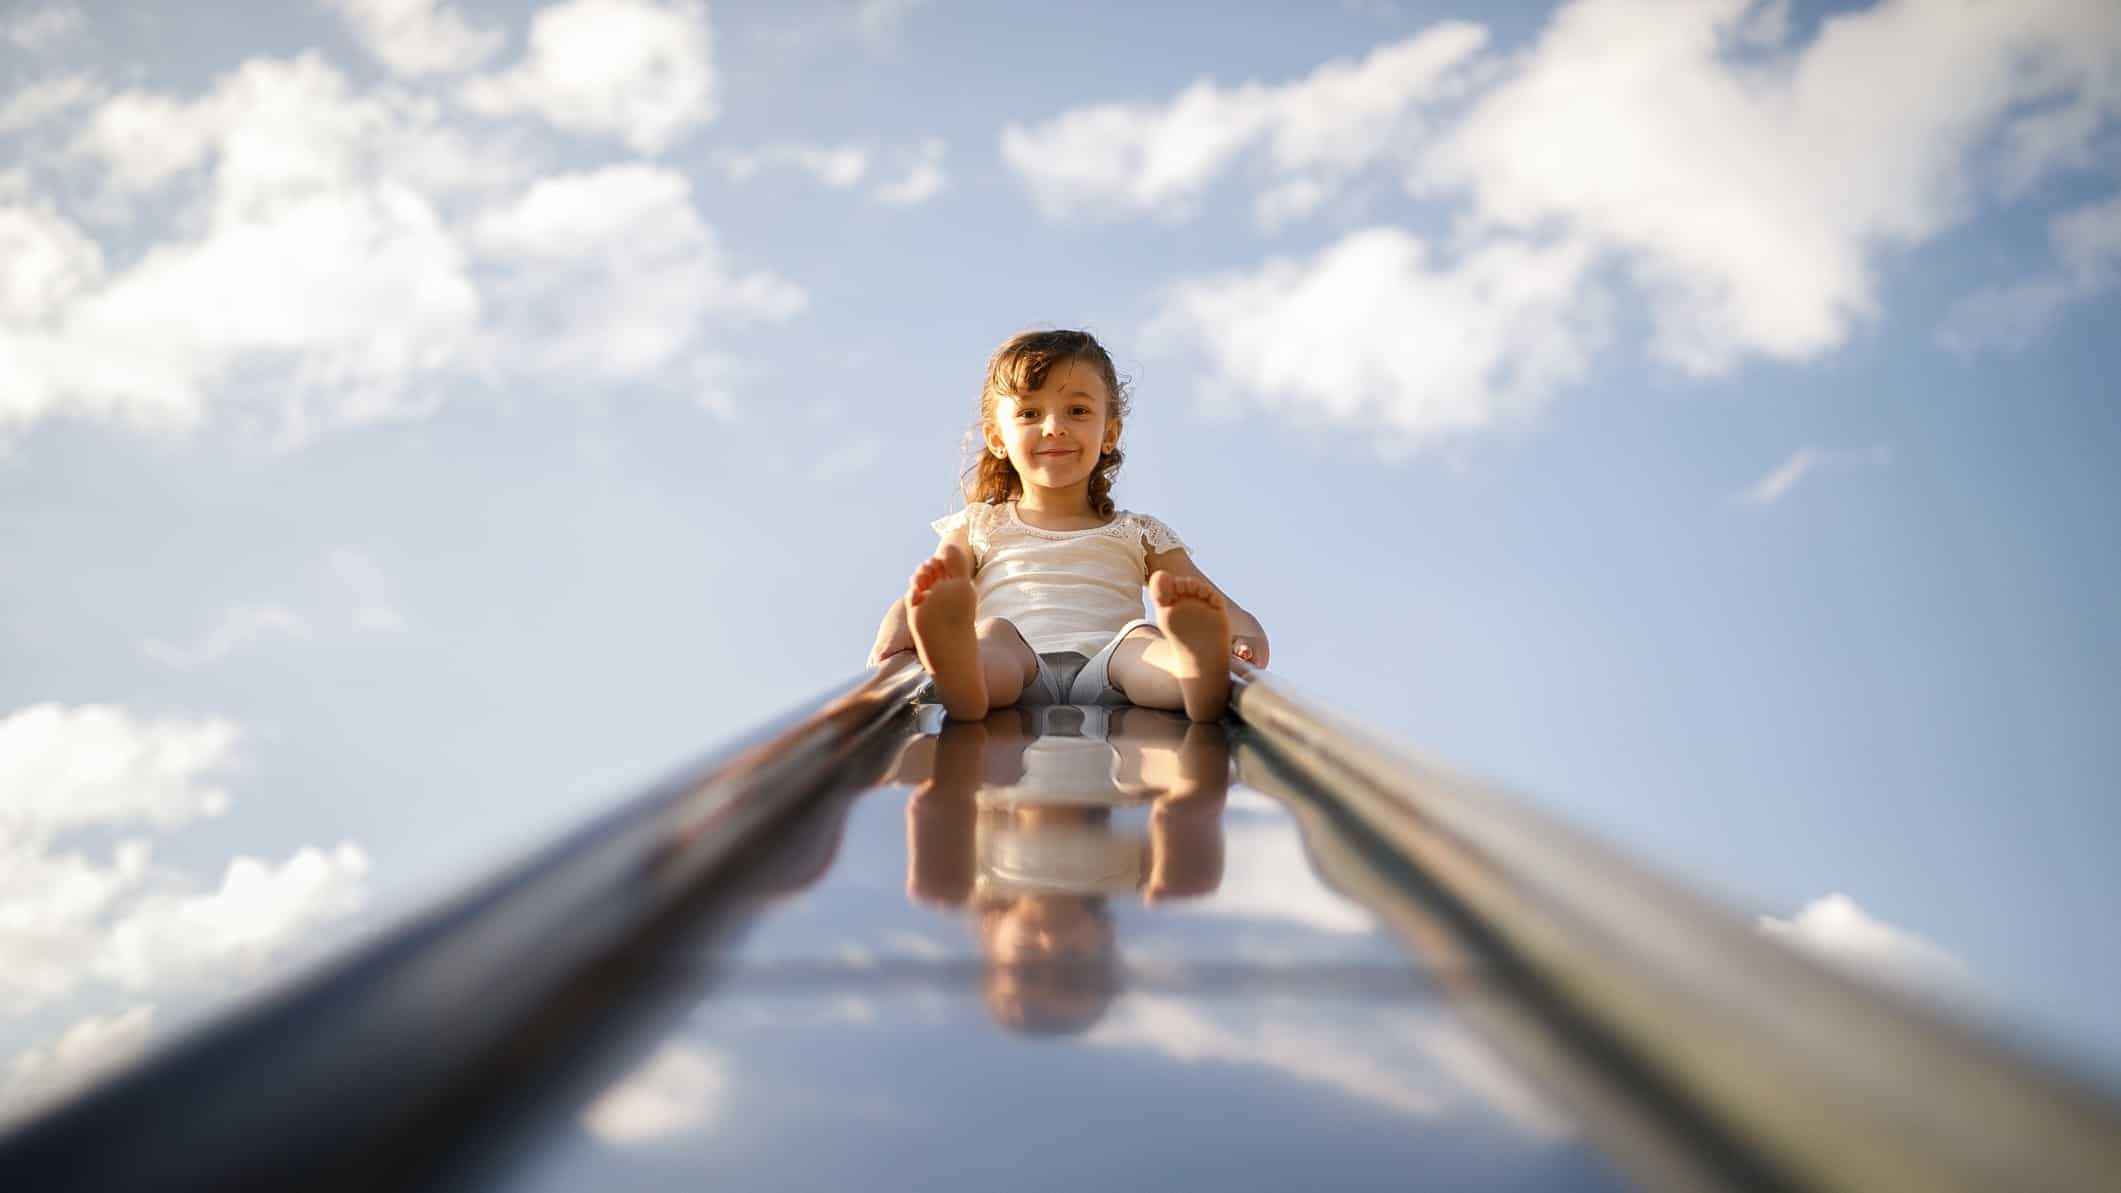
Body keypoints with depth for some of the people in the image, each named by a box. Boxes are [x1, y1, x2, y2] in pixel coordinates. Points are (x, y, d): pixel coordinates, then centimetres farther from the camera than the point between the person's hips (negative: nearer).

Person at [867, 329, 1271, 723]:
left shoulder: (1138, 534, 30)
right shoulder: (978, 527, 29)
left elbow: (1212, 600, 19)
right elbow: (920, 594, 13)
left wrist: (1246, 630, -8)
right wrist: (897, 626, -14)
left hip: (1104, 676, 0)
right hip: (1013, 671, 0)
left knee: (1142, 638, -32)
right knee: (995, 633, -34)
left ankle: (1198, 679, -68)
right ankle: (957, 675, -70)